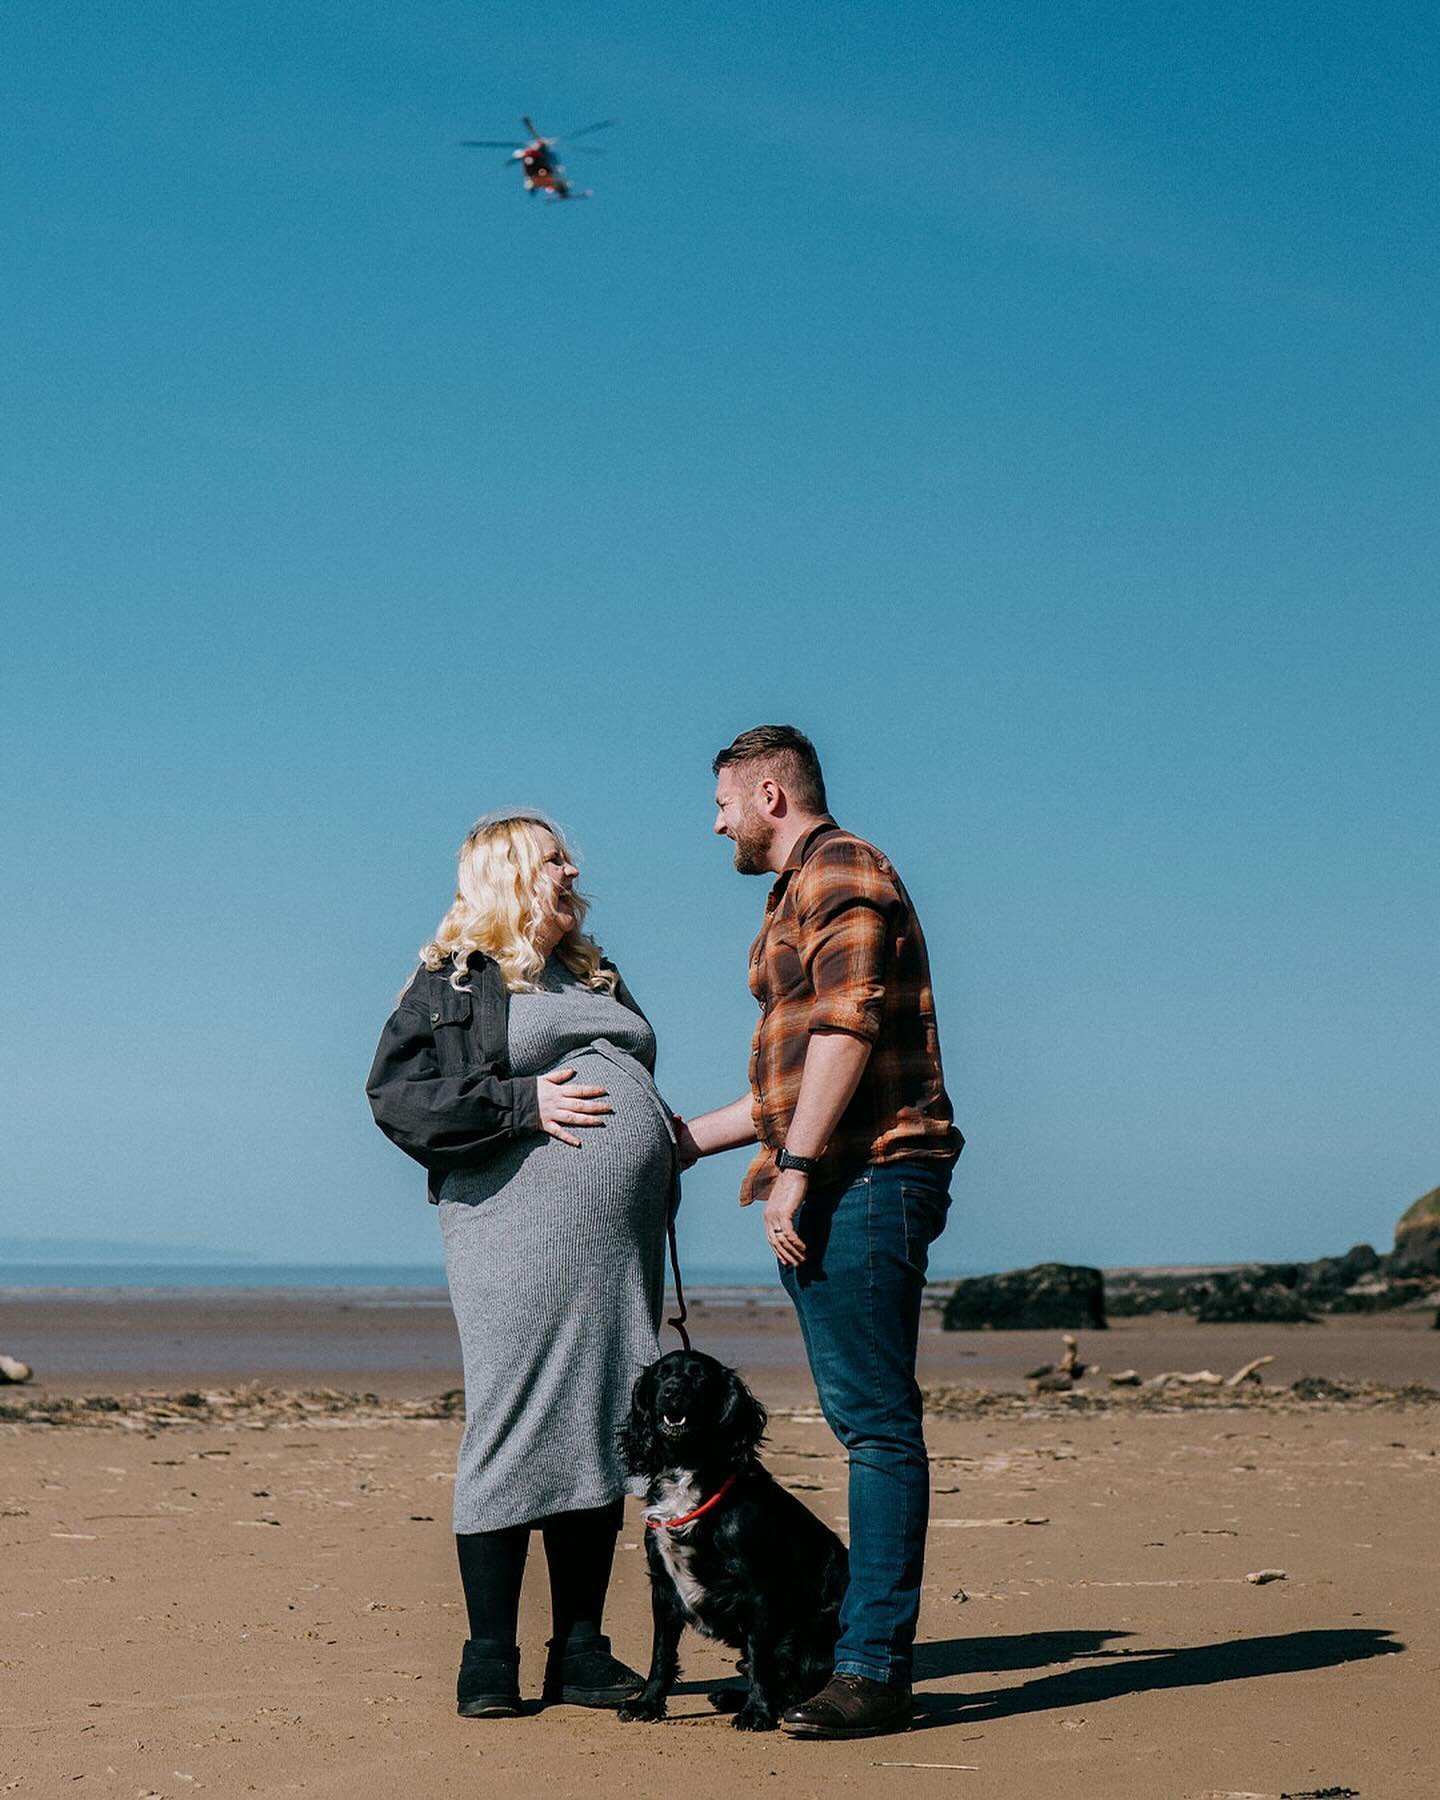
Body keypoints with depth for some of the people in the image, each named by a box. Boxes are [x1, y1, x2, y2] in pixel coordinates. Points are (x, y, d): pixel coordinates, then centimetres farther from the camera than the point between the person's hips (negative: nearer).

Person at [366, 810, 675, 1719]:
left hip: (622, 1245, 7)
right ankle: (490, 1658, 1)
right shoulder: (454, 981, 2)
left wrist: (671, 1135, 16)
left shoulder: (595, 977, 24)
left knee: (607, 1433, 5)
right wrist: (523, 1103, -14)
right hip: (519, 1239, -6)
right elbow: (397, 1095, -9)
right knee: (513, 1432, -7)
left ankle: (581, 1651, 11)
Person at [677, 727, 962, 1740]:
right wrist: (694, 1138, 34)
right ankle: (867, 1647, 10)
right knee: (863, 1419, 8)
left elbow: (847, 1030, -17)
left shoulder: (840, 872, -5)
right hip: (834, 1192, 10)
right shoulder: (803, 894, 26)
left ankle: (874, 1668, -13)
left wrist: (793, 1168, -20)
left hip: (864, 1180, -10)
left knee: (876, 1419, -11)